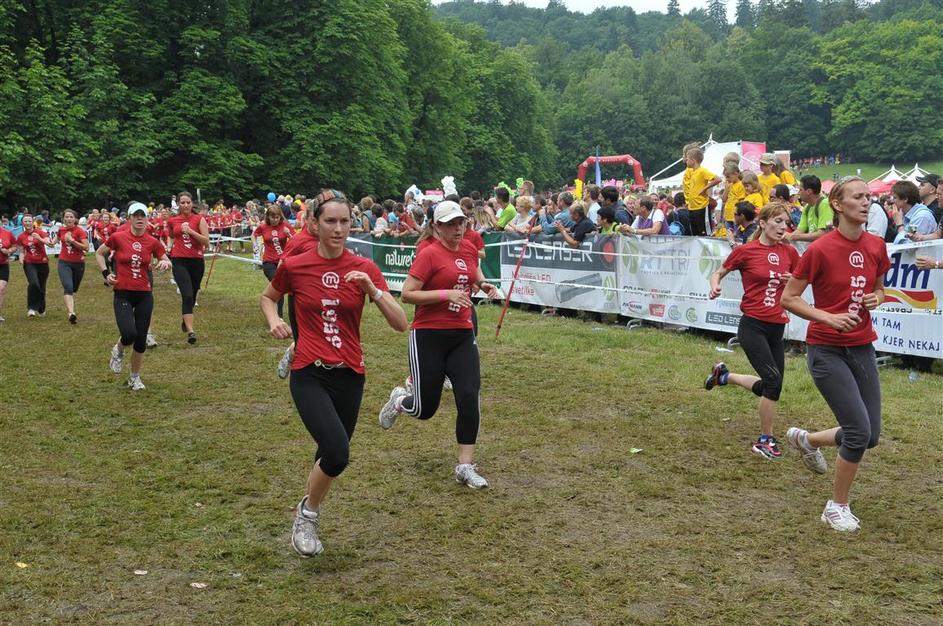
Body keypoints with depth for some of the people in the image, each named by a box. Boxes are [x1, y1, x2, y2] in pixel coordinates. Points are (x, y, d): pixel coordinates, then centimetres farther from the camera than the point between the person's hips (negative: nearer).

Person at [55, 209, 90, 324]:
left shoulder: (80, 231, -9)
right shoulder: (61, 230, 2)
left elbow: (86, 247, -18)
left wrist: (72, 241, -23)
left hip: (78, 263, -1)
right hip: (64, 263, 1)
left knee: (74, 289, 17)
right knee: (68, 287, -20)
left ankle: (70, 307, 43)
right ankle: (71, 313, -35)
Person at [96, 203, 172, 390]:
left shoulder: (153, 242, 0)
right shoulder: (118, 238, -5)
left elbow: (166, 261, 10)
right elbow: (99, 253, 11)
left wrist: (165, 264, -14)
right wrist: (106, 273, -1)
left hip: (144, 295, 2)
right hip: (123, 294, -2)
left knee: (141, 340, 5)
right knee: (129, 334, -20)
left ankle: (135, 377, 24)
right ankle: (118, 350, 17)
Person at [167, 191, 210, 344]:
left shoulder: (199, 219, -1)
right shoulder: (172, 221, 6)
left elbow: (206, 242, -10)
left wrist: (191, 231, -18)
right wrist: (170, 246, 11)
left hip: (197, 261, 1)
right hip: (179, 261, -1)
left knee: (193, 296, 15)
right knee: (187, 295, -18)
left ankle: (186, 321, 43)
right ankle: (190, 331, -23)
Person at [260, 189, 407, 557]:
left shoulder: (364, 268, -2)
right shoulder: (294, 266, -4)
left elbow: (400, 324, -6)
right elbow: (268, 297, 17)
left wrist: (372, 289, -20)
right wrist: (274, 320, -3)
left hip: (349, 376, 3)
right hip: (309, 375, -3)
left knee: (330, 457, 14)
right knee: (337, 453, -22)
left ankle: (307, 515, 42)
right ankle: (308, 512, 7)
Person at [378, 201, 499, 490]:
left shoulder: (469, 248, 7)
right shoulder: (429, 254, -12)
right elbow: (407, 294, -16)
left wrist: (483, 285, 10)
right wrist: (446, 294, -23)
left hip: (463, 336, 5)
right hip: (429, 336, -5)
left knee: (469, 398, -8)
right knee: (425, 409, 4)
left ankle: (466, 467, 1)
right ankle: (400, 400, 40)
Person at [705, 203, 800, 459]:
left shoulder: (789, 252, 5)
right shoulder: (745, 251, -6)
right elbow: (719, 272, 6)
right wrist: (715, 286, -15)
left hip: (776, 329, 6)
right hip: (753, 326, -6)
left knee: (769, 387, 11)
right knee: (774, 381, -16)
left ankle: (724, 375, 37)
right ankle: (765, 440, 0)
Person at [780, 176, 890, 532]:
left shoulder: (877, 247, 2)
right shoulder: (820, 250, -14)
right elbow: (788, 298, -9)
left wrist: (876, 298, -4)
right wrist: (828, 317, -21)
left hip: (862, 348, 6)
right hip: (827, 350, -6)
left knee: (871, 435, 6)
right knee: (860, 431, -12)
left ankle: (807, 439, 34)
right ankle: (837, 507, 8)